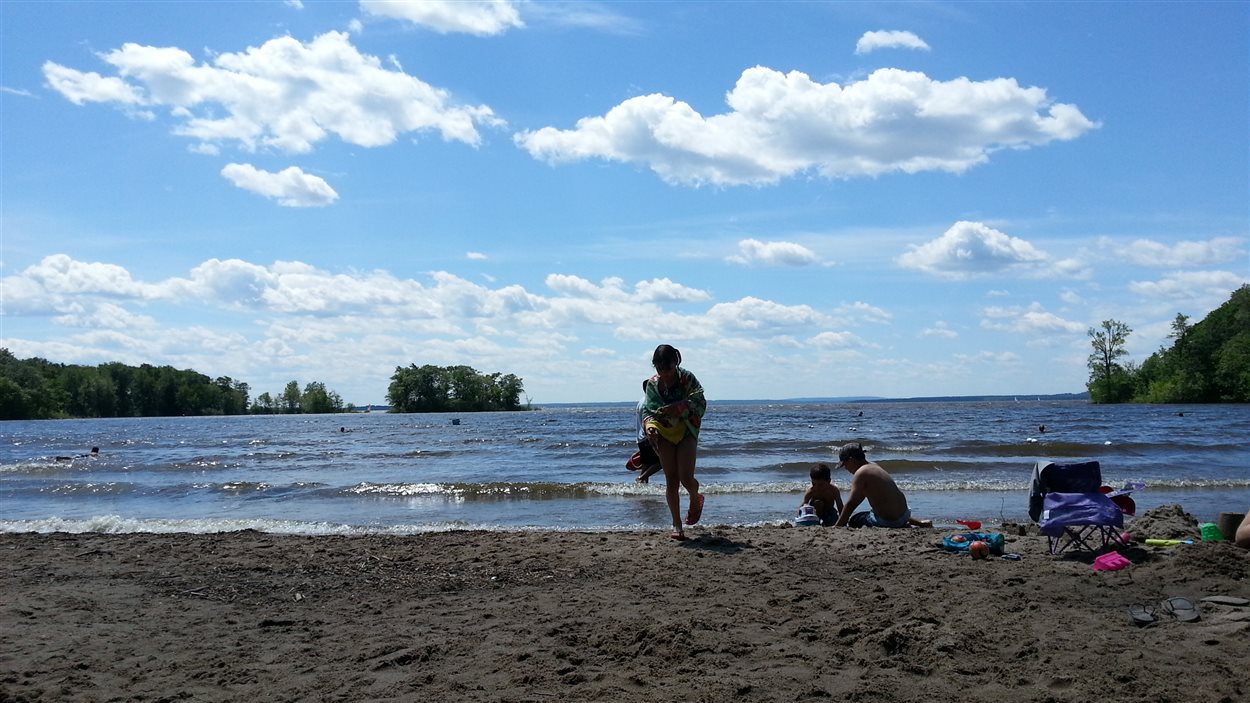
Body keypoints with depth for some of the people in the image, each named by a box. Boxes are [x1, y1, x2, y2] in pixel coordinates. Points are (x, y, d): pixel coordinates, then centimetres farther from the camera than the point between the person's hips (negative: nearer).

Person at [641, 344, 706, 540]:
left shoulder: (687, 378, -9)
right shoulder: (652, 384, -1)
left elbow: (700, 403, -10)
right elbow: (647, 410, 3)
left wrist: (679, 407, -26)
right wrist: (649, 425, -19)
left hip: (686, 431, -2)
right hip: (664, 433, 2)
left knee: (686, 477, -13)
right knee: (671, 480, -1)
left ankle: (695, 499, 23)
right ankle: (677, 524, 7)